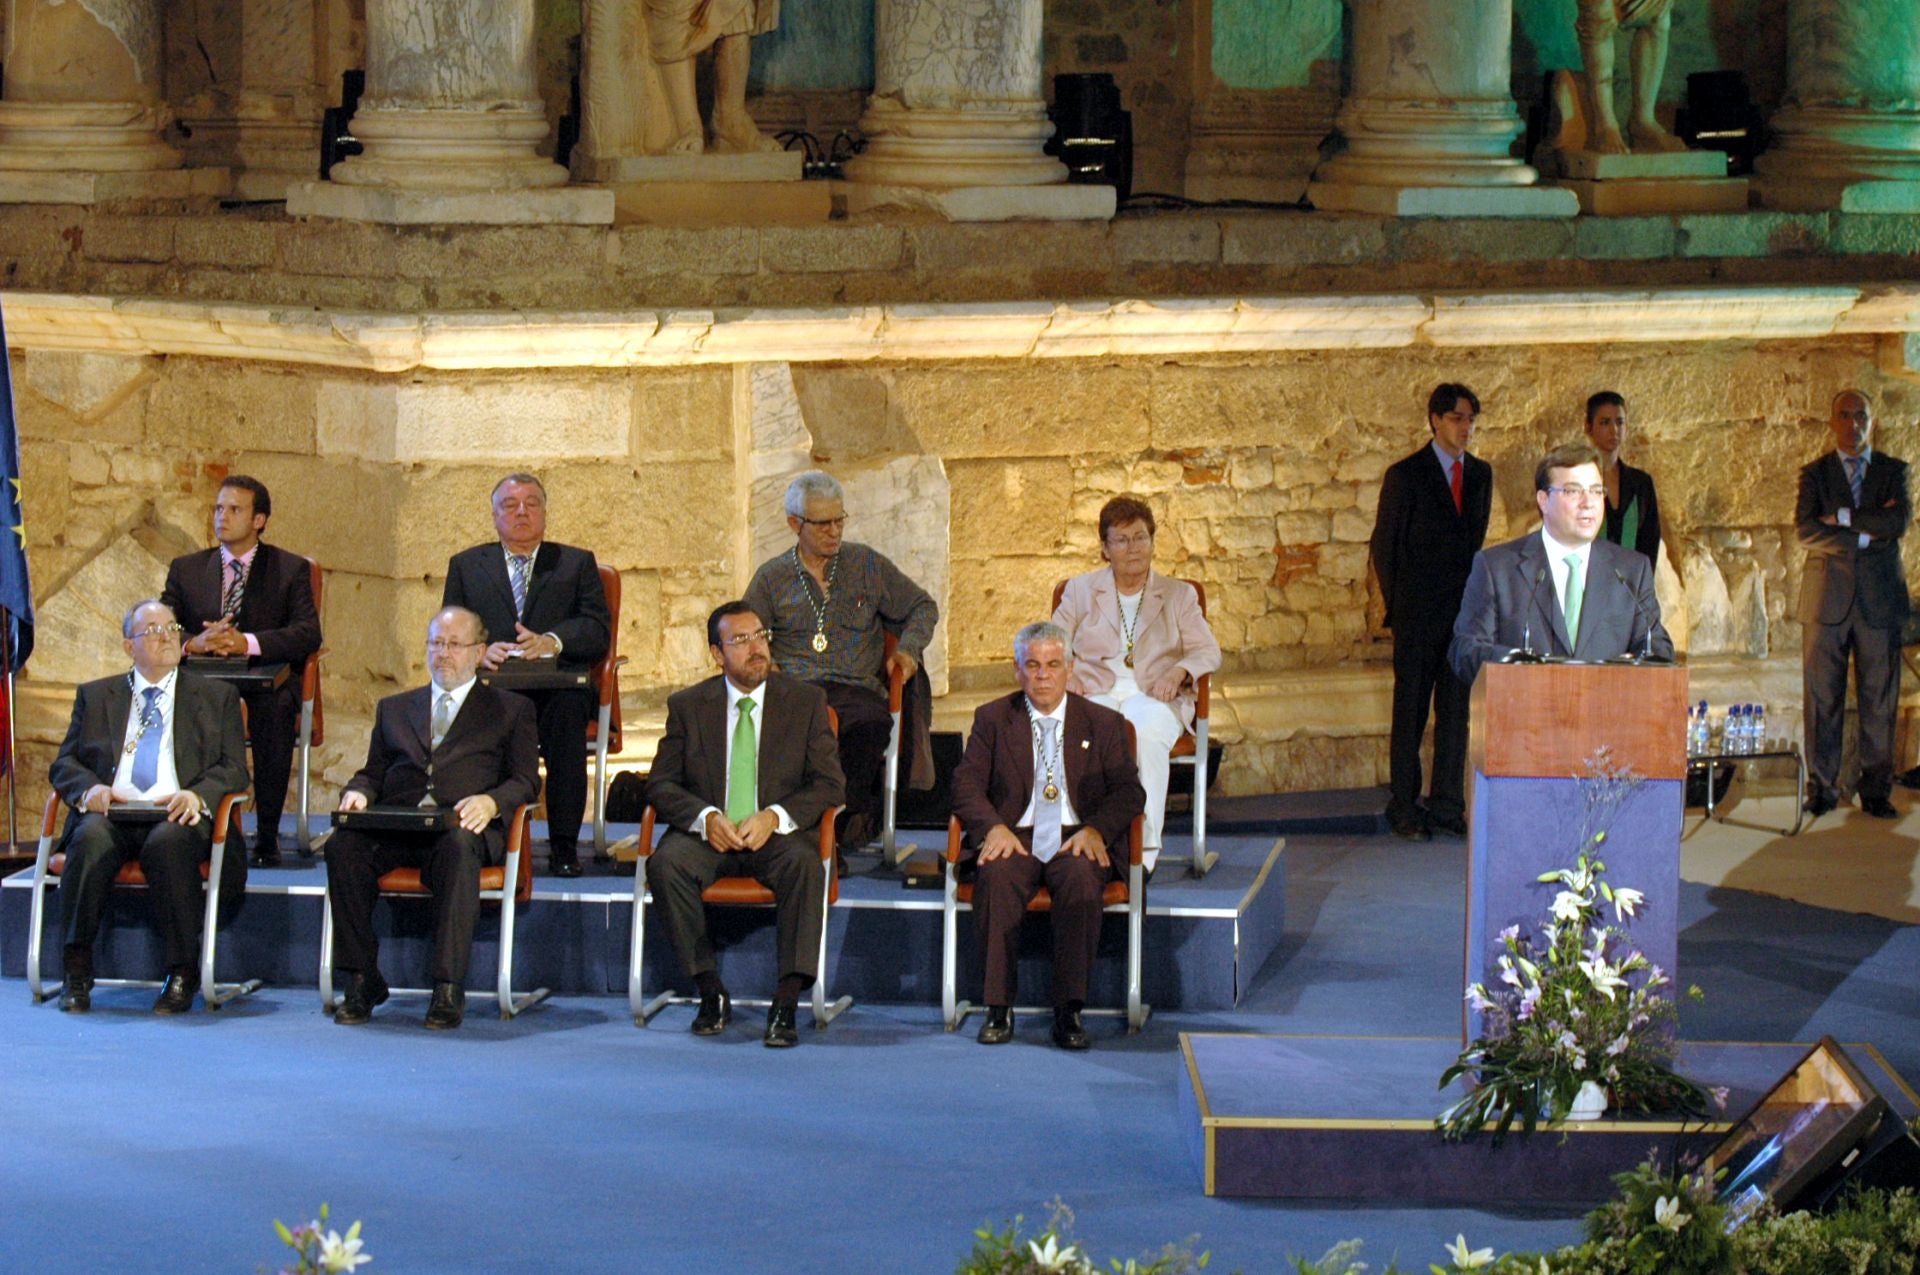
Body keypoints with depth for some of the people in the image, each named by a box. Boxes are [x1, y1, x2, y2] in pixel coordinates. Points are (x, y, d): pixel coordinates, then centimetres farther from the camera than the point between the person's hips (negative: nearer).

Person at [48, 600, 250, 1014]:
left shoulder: (217, 698, 20)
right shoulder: (95, 696, 23)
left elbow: (234, 769, 10)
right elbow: (65, 763, 15)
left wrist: (198, 795, -13)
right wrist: (89, 788, -10)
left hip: (178, 815, -1)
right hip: (112, 811, 1)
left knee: (169, 842, -37)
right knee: (91, 838, -34)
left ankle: (182, 975, -31)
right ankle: (76, 972, -32)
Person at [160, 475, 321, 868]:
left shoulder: (291, 570, 9)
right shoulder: (186, 569, 16)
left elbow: (308, 634, -7)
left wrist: (248, 643, -23)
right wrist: (194, 643, -18)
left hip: (267, 687, -1)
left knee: (276, 709, -36)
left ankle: (267, 836, -28)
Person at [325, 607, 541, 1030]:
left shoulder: (511, 710, 20)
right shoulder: (394, 708, 31)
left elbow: (526, 781, 9)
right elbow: (373, 772, 25)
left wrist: (491, 801, -13)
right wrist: (357, 792, 0)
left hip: (463, 826, -3)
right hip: (394, 829, 3)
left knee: (458, 846, -40)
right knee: (343, 845, -31)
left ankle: (448, 988, -42)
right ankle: (362, 982, -25)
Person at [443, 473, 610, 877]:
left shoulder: (577, 564, 19)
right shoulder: (466, 565, 23)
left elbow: (598, 631, 4)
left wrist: (551, 642, -18)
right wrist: (481, 651, -13)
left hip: (554, 688, 0)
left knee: (567, 710, -37)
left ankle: (563, 845, -32)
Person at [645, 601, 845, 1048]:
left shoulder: (806, 701, 6)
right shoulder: (688, 706, 9)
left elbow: (829, 784, 1)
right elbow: (661, 783, 4)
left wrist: (774, 818, -16)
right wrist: (706, 818, -17)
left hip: (777, 833, -1)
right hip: (708, 833, 1)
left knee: (805, 866, -34)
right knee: (666, 866, -31)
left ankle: (786, 1005, -33)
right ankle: (711, 992, -19)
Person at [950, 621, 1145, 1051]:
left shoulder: (1103, 724, 14)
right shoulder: (993, 719, 15)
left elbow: (1129, 791, 6)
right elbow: (966, 783, 4)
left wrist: (1095, 829, -14)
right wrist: (994, 827, -16)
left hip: (1076, 842, 0)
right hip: (1014, 838, 0)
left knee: (1081, 880, -35)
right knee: (996, 878, -34)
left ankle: (1069, 1011, -33)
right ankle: (998, 1007, -28)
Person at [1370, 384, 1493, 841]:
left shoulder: (1481, 473, 11)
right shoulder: (1405, 475, -4)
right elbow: (1384, 545, 0)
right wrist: (1398, 605, 0)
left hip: (1464, 611, 4)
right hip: (1418, 614, -4)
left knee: (1455, 709, 6)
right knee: (1410, 712, 0)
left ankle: (1447, 805, 13)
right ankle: (1404, 808, 5)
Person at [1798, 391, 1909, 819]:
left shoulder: (1894, 471, 10)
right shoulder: (1815, 474, 9)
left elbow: (1898, 522, -8)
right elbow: (1805, 531, -6)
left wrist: (1842, 518, -9)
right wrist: (1865, 535, -11)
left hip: (1880, 597, 0)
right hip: (1827, 599, 0)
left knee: (1880, 699, 1)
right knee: (1823, 698, 0)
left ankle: (1876, 791, 8)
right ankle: (1822, 788, 6)